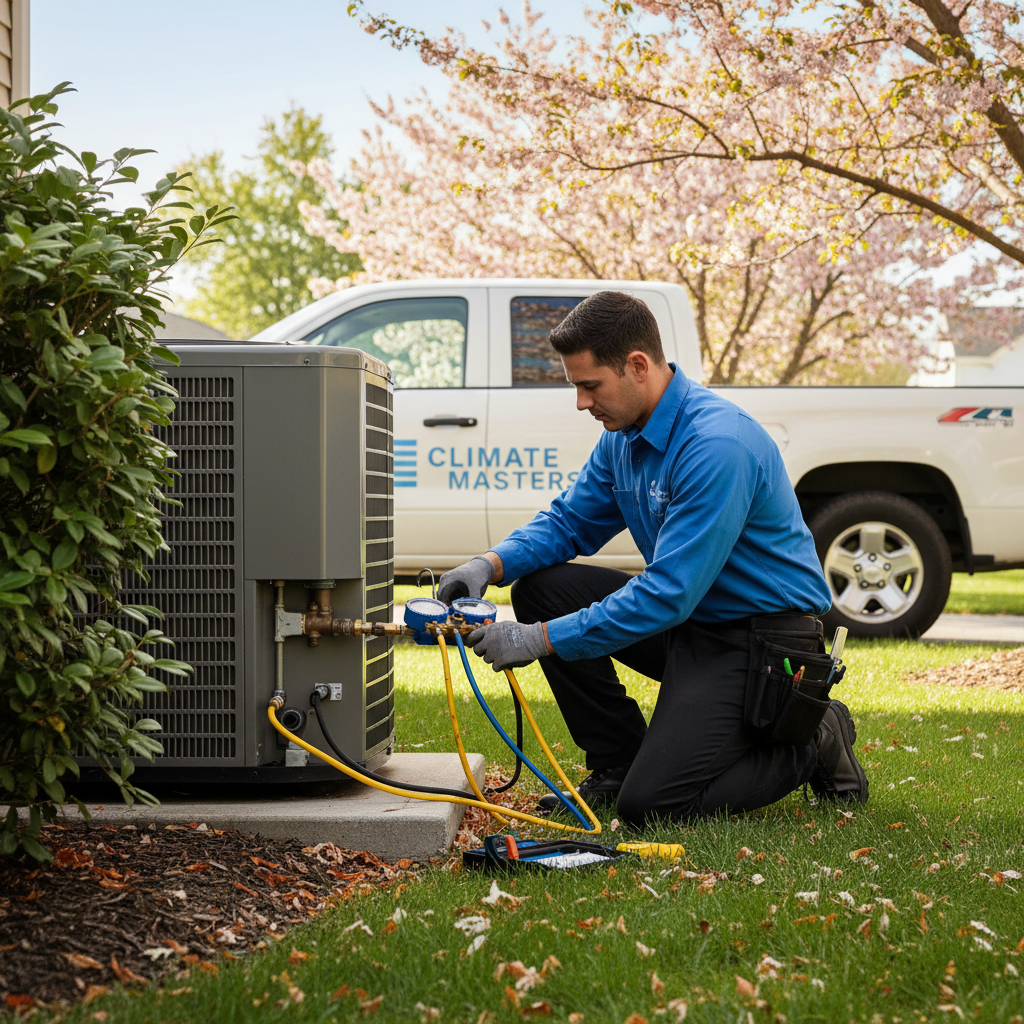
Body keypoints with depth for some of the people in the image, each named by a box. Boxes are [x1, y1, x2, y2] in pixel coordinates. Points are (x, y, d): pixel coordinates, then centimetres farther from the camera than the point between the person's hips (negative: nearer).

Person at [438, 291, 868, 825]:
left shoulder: (717, 444, -27)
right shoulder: (624, 435, 3)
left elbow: (669, 594, -30)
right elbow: (569, 520, 11)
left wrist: (540, 640, -28)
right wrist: (491, 564, -11)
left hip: (764, 634, -9)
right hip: (690, 620, 9)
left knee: (649, 802, -19)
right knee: (540, 587, -3)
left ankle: (812, 745, 3)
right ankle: (618, 762, 6)